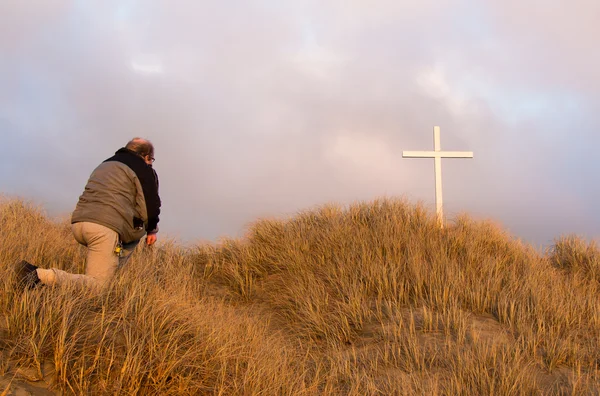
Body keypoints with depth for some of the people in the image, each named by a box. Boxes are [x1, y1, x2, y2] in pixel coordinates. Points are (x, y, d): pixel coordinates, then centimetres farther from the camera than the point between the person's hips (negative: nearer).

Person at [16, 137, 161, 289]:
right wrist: (152, 229, 19)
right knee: (96, 285, -8)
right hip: (106, 227, -8)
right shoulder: (144, 170, 8)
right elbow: (150, 205, 0)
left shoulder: (105, 165, 31)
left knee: (134, 234, 30)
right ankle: (41, 276, -24)